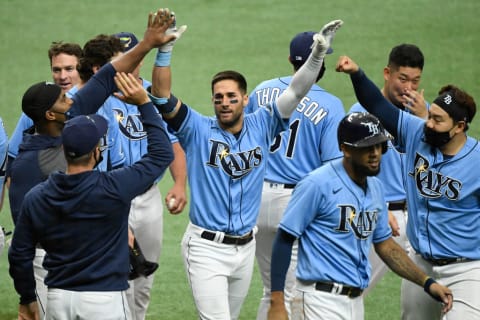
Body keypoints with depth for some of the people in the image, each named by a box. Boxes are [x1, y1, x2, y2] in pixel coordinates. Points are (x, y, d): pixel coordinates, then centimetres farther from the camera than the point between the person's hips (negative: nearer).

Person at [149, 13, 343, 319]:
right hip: (207, 247, -4)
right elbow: (163, 98, -16)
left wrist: (318, 54, -17)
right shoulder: (198, 130, -5)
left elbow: (295, 92, -3)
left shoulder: (260, 127, 3)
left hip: (246, 247, 4)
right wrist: (164, 50, -28)